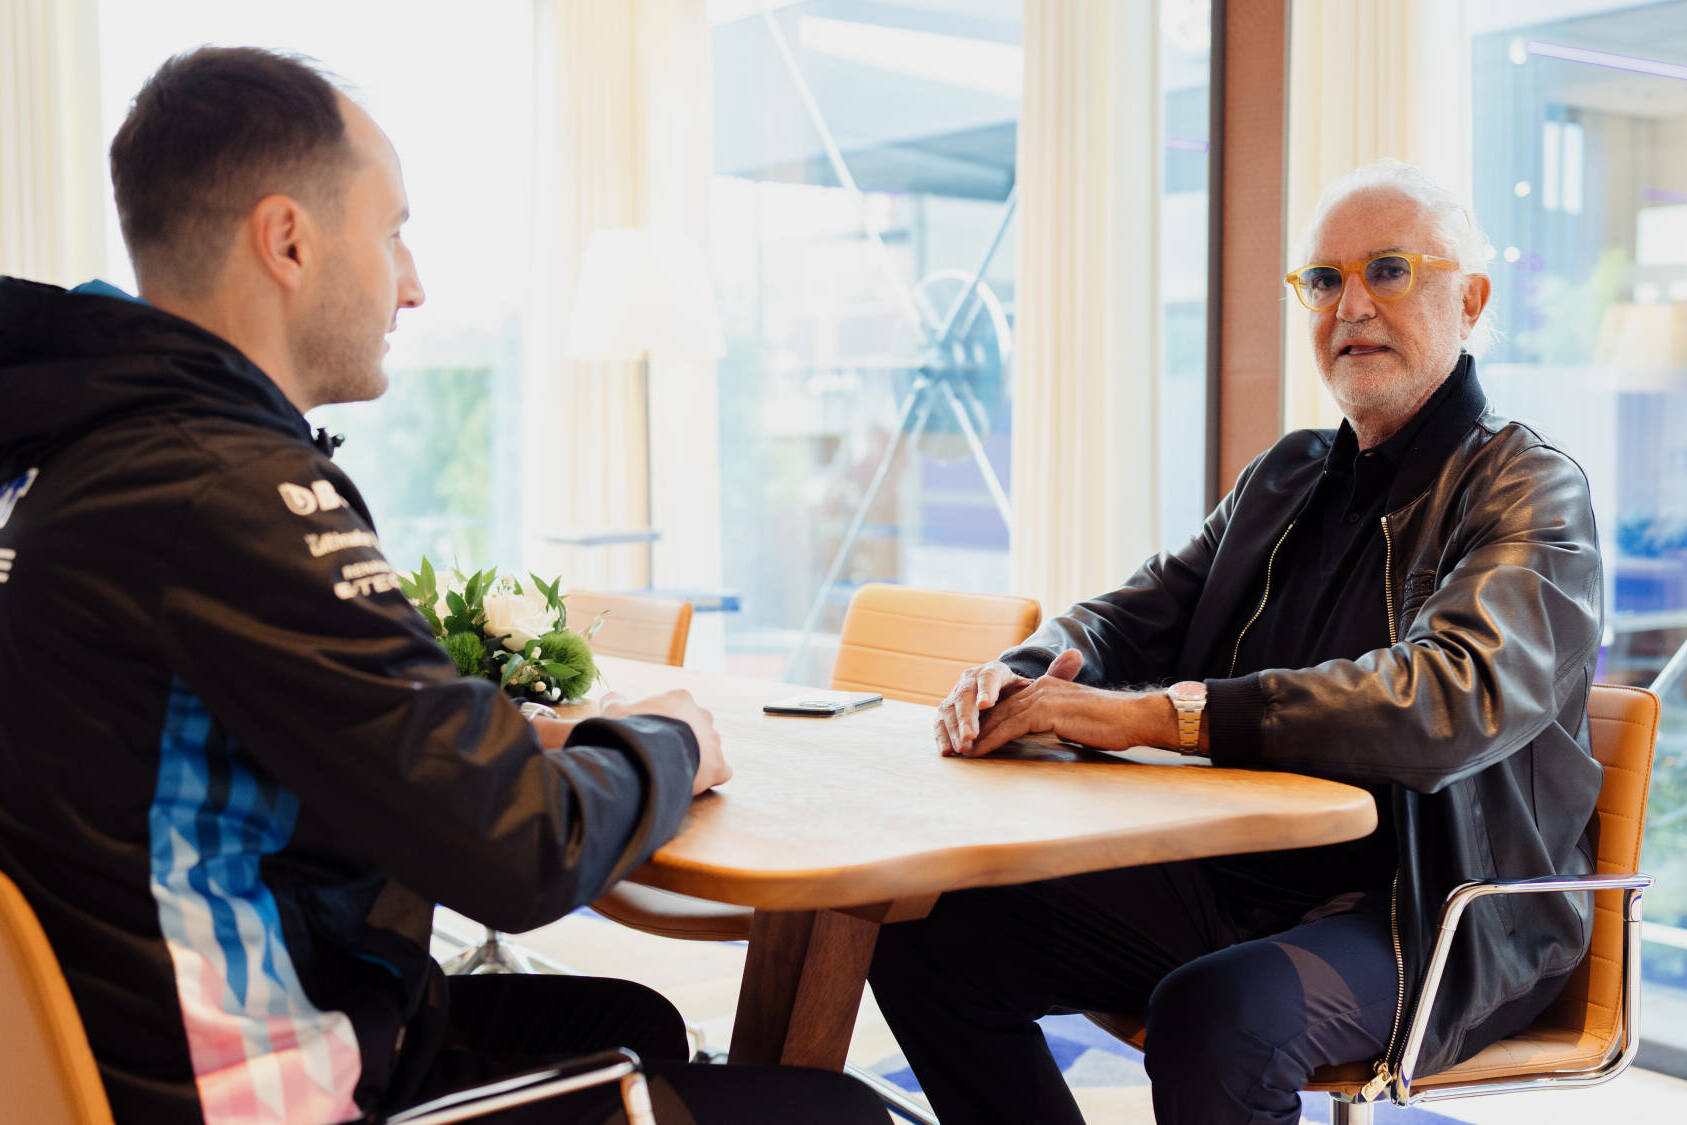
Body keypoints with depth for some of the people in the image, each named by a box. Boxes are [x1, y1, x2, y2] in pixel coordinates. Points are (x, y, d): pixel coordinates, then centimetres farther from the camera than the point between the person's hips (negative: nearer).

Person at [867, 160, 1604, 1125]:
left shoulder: (1532, 490, -8)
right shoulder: (1286, 479, 16)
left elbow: (1451, 699, -26)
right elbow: (1133, 617, 15)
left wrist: (1158, 715, -30)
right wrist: (1021, 679, -11)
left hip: (1442, 923, -6)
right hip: (1233, 880, 7)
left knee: (1213, 1018, -37)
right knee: (930, 937, -9)